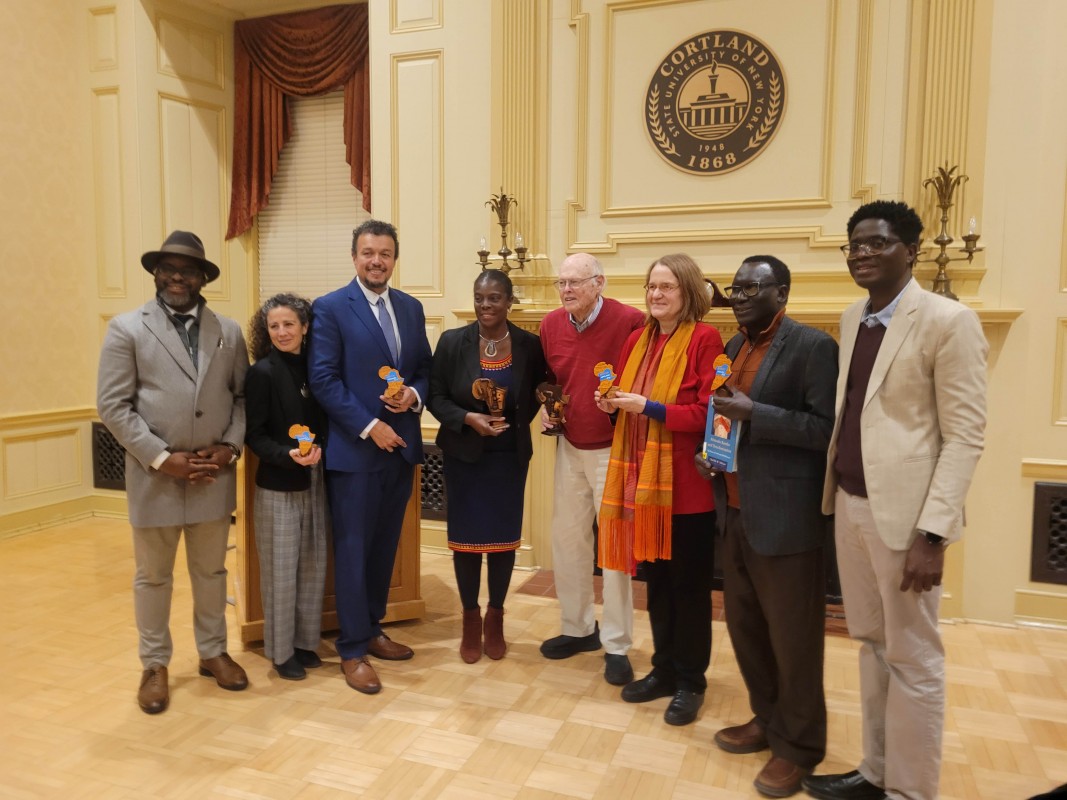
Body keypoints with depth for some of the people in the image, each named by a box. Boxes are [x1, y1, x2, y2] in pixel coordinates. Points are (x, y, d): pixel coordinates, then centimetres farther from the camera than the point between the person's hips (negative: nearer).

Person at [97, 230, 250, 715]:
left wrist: (230, 446, -8)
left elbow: (243, 396, 8)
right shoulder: (127, 329, -3)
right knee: (152, 576, 11)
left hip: (214, 472, 3)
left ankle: (213, 652, 31)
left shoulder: (229, 332, 7)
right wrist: (161, 458, -14)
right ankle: (155, 665, 27)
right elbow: (113, 406, -7)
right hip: (154, 474, -2)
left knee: (211, 570, 14)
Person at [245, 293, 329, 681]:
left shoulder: (315, 367, 4)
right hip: (277, 485, -5)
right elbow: (254, 435, -11)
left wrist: (318, 451, -6)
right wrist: (289, 456, -24)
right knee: (280, 571, 4)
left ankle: (305, 642, 28)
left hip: (315, 482, 5)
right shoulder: (262, 373, -10)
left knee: (313, 567, 13)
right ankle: (281, 651, 19)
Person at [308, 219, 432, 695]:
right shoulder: (329, 308, -6)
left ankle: (372, 630, 31)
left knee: (385, 545, 15)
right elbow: (323, 379, -12)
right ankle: (352, 649, 15)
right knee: (353, 550, 3)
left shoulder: (411, 308, 11)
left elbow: (424, 368, 14)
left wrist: (414, 396, -8)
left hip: (401, 445, 6)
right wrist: (369, 427, -17)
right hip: (354, 449, -5)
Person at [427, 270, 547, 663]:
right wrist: (468, 418, -20)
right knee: (466, 536, 7)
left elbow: (537, 394, 7)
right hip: (463, 454, 0)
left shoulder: (529, 345, -5)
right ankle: (470, 618, 27)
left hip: (510, 456, 1)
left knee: (504, 535, 10)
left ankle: (495, 616, 29)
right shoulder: (452, 341, -7)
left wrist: (515, 421, -9)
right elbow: (435, 396, -3)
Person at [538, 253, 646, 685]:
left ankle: (617, 645, 17)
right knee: (567, 539, 14)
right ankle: (578, 628, 32)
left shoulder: (630, 321, -18)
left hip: (614, 448, -6)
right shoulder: (550, 324, 1)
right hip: (570, 447, 6)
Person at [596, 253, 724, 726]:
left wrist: (649, 408, -19)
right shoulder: (637, 340, 11)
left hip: (685, 480, -6)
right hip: (643, 476, 6)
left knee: (689, 584, 7)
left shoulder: (705, 340, -10)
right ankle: (663, 669, 32)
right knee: (655, 578, 15)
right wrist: (613, 402, -1)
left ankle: (691, 682, 24)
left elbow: (706, 413, -16)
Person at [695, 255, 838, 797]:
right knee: (744, 628, 18)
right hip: (735, 513, 8)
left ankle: (798, 746, 25)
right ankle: (767, 720, 38)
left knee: (792, 638, 6)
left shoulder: (813, 346, -10)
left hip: (786, 518, -7)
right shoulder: (734, 347, 14)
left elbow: (827, 429, -17)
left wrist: (753, 413, -22)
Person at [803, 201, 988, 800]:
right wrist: (836, 494, 10)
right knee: (873, 647, 18)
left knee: (913, 660, 6)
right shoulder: (852, 319, 11)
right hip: (851, 504, 7)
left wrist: (933, 533, -18)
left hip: (904, 512, -7)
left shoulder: (949, 321, -10)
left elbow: (966, 435, -13)